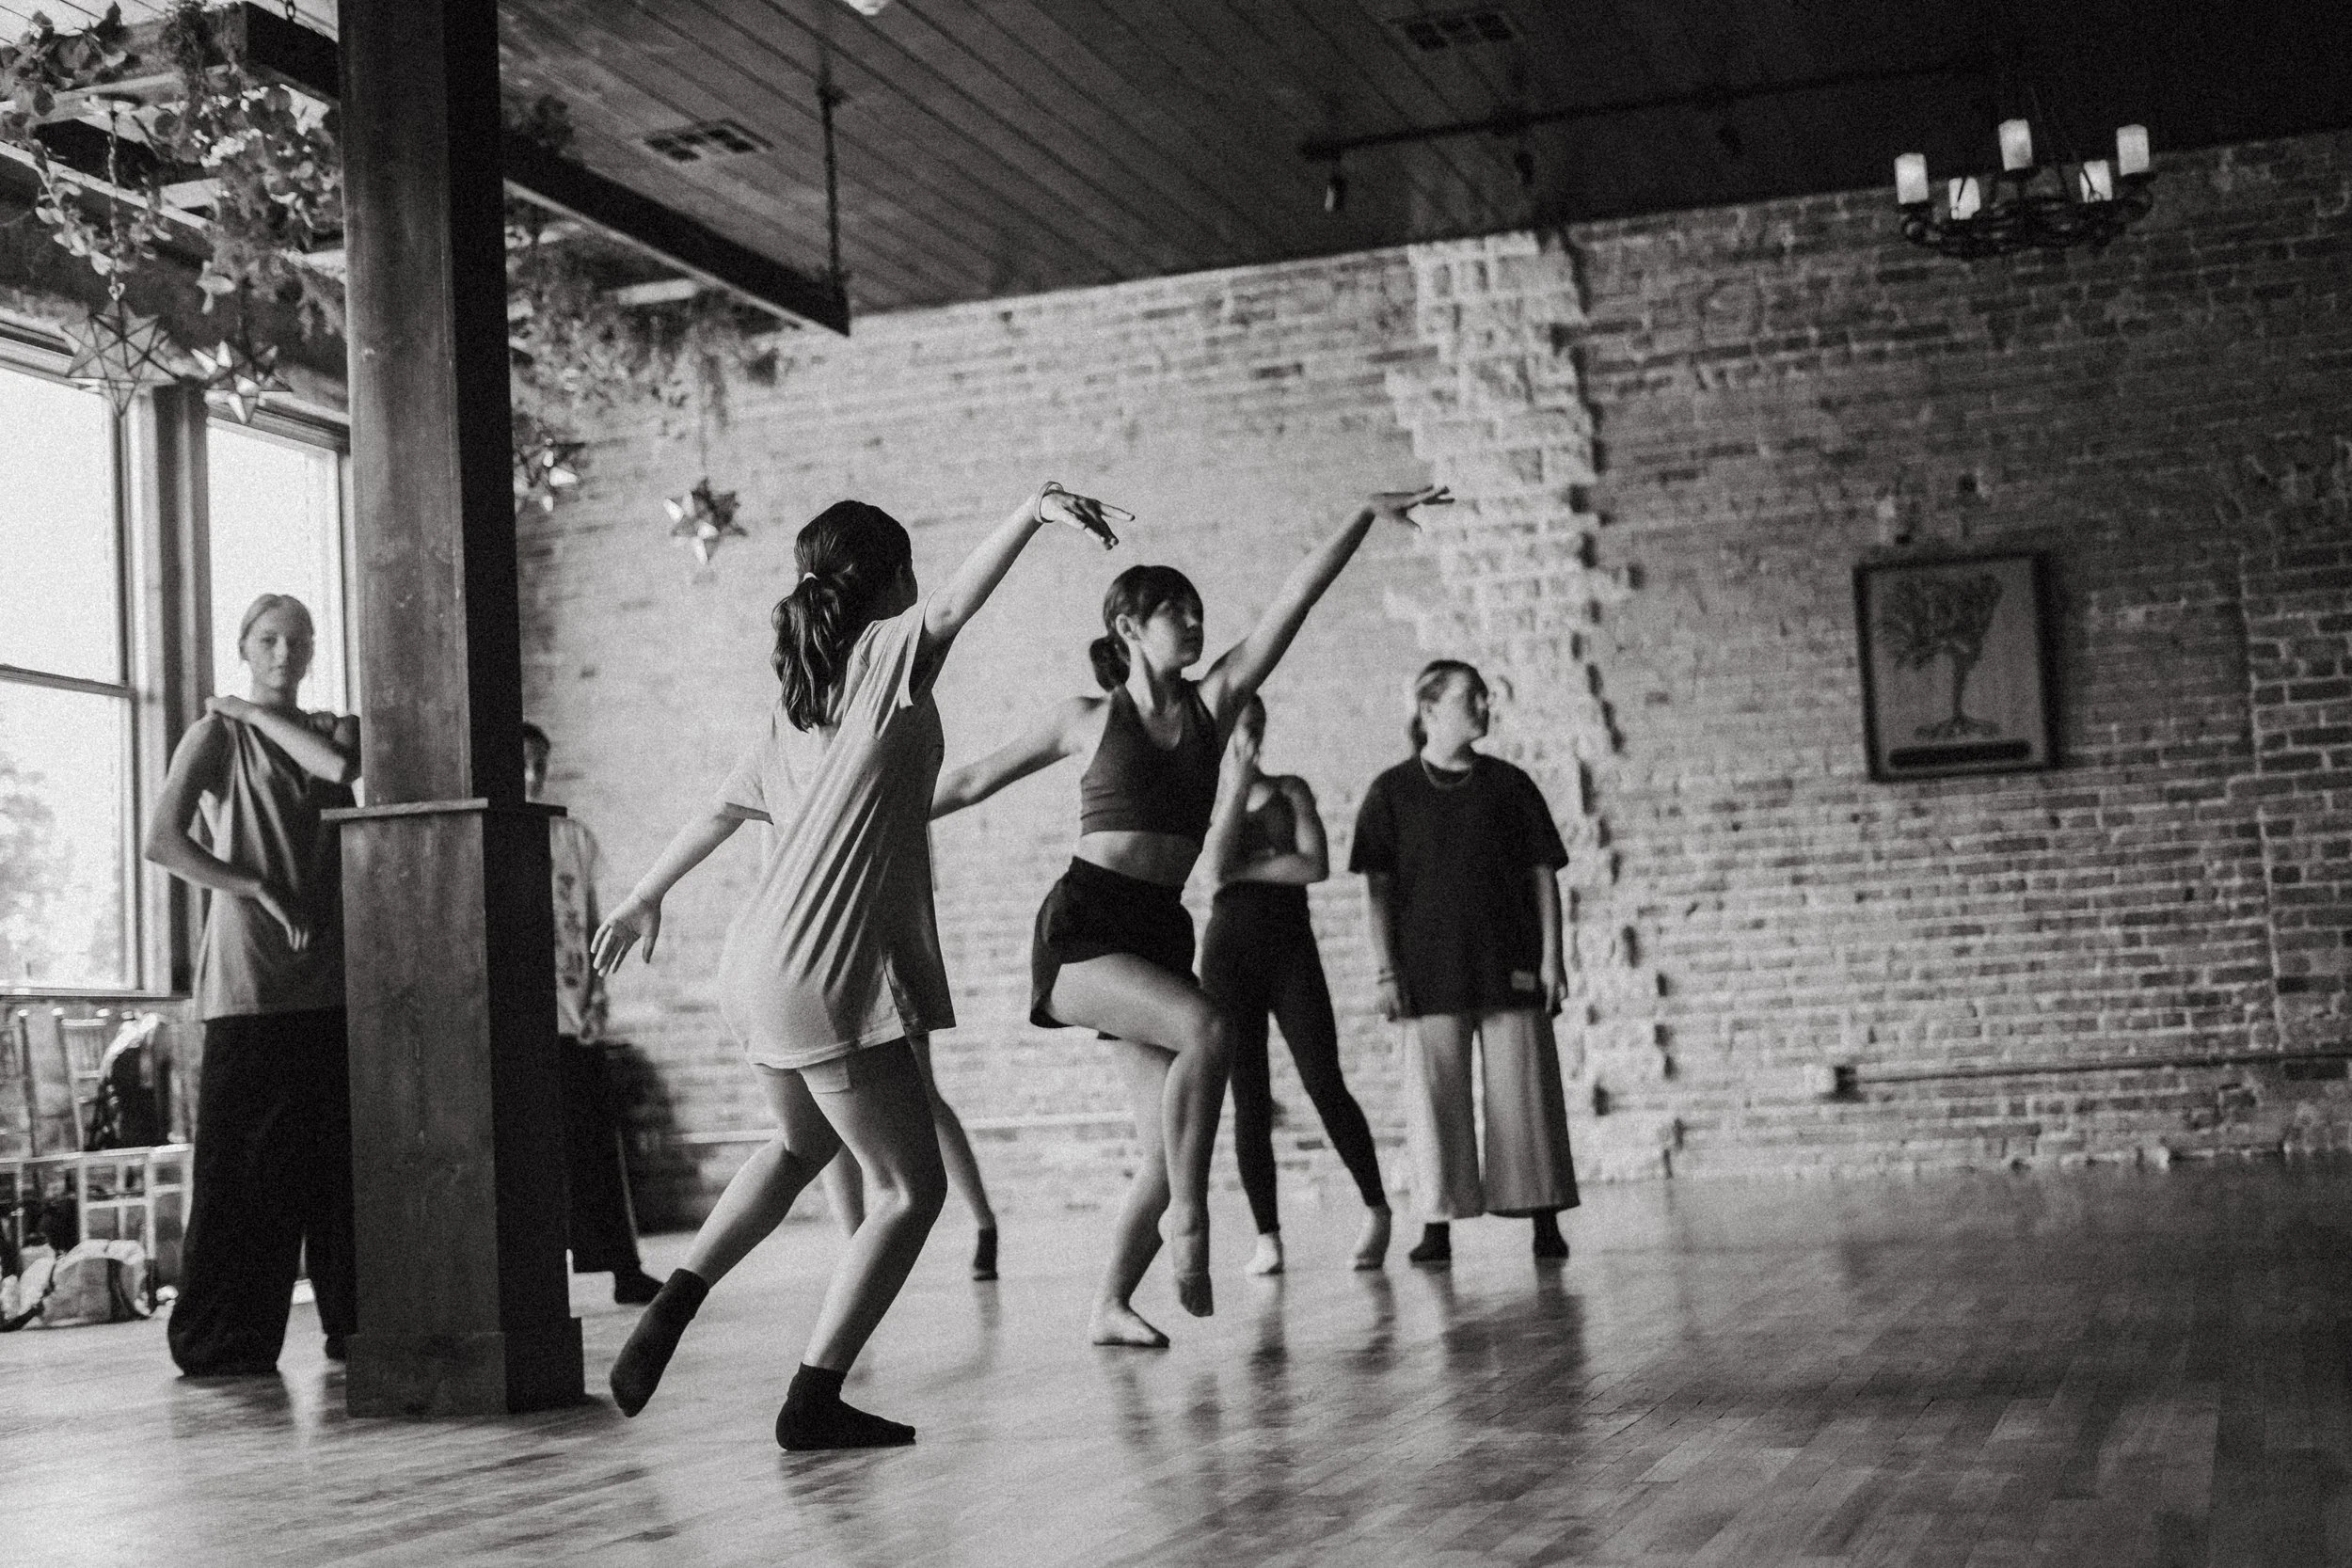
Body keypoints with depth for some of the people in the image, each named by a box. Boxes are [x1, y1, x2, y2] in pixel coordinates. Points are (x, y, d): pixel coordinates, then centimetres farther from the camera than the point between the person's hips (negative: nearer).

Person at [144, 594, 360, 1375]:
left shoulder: (334, 729, 17)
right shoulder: (217, 734, 4)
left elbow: (341, 767, -8)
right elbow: (162, 842, -7)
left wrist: (258, 714, 0)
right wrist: (261, 892, -12)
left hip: (334, 979, 4)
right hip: (252, 980, -4)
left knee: (343, 1159, 4)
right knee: (244, 1163, -5)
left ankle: (353, 1324, 12)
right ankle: (223, 1342, 1)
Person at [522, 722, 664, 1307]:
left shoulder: (574, 837, 11)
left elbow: (591, 924, 13)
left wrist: (596, 995, 3)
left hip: (573, 1017, 3)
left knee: (596, 1143, 4)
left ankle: (625, 1270, 8)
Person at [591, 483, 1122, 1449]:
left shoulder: (796, 700, 16)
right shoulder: (885, 656, -5)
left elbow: (721, 811, 25)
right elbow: (954, 607, -25)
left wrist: (644, 899, 37)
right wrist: (1035, 510, -36)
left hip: (756, 970, 9)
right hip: (829, 980, -9)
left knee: (804, 1144, 32)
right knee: (909, 1188, 2)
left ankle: (671, 1307, 22)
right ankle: (814, 1399, -1)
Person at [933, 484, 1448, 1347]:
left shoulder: (1214, 702, 10)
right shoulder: (1086, 719, 3)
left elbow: (1292, 602, 3)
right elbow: (977, 778, 14)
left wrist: (1365, 516, -1)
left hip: (1160, 934, 5)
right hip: (1081, 928, -5)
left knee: (1168, 1149, 0)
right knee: (1206, 1029, -30)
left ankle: (1110, 1306, 14)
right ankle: (1189, 1219, -19)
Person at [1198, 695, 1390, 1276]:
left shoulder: (1290, 789, 9)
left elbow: (1315, 865, -5)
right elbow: (1217, 865, -10)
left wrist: (1244, 866, -7)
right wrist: (1238, 786, -9)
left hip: (1291, 948, 0)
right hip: (1228, 949, 0)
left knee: (1324, 1085, -9)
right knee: (1249, 1100, -2)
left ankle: (1376, 1207, 5)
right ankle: (1267, 1237, 1)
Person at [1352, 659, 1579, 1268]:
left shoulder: (1509, 785, 8)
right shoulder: (1392, 791, 4)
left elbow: (1543, 873, 8)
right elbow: (1377, 888, 3)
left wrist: (1551, 956, 0)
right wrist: (1386, 970, -4)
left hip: (1510, 965, 1)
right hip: (1430, 969, -1)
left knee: (1524, 1092, 0)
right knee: (1435, 1096, -2)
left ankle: (1544, 1220, 5)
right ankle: (1438, 1225, 2)